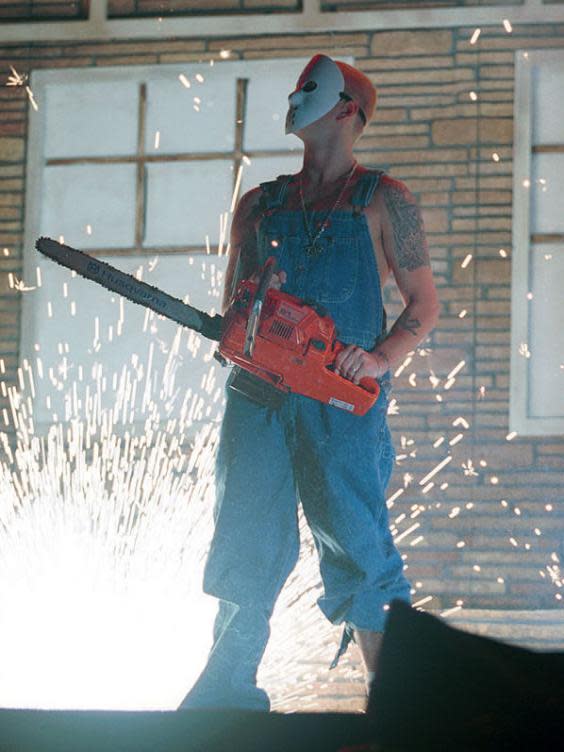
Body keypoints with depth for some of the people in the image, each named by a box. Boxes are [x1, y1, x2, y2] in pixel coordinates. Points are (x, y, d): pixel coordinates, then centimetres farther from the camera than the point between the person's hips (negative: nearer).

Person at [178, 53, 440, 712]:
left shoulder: (382, 202, 7)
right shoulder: (258, 205, 19)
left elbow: (424, 303, 5)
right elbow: (231, 305, 21)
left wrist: (383, 356, -13)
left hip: (341, 398, -4)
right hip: (259, 394, 4)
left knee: (355, 543, -9)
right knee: (247, 541, 2)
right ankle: (229, 688, 6)